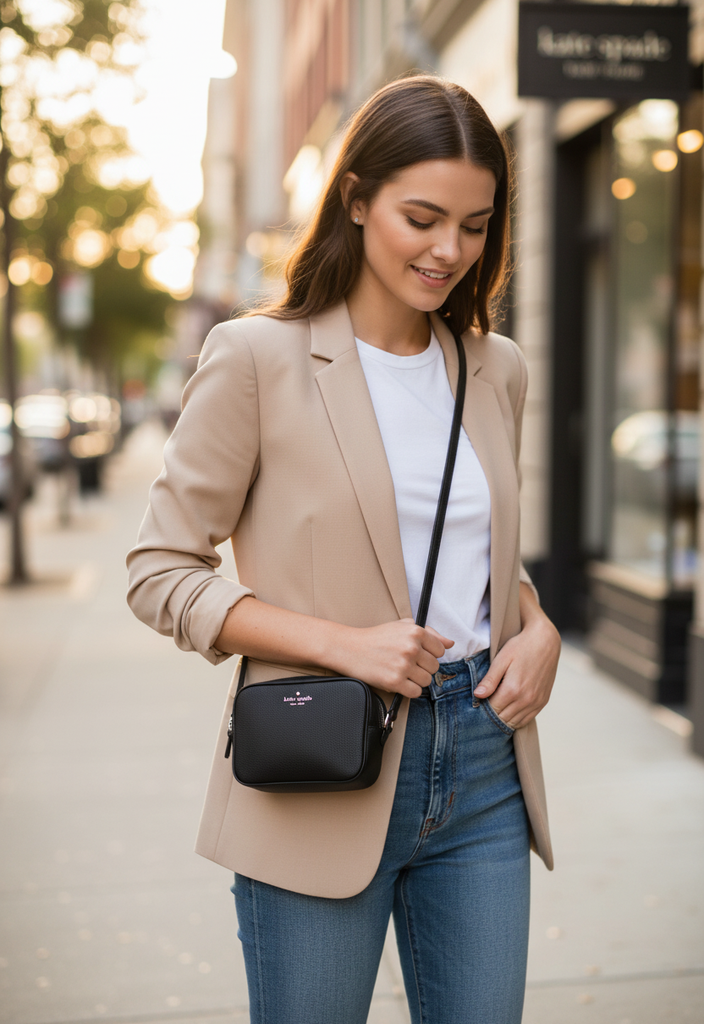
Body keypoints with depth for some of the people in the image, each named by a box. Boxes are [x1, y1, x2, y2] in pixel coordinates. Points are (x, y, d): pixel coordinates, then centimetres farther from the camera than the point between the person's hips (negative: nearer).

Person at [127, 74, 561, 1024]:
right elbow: (161, 572, -7)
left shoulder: (497, 369, 9)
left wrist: (539, 629, 0)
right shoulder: (258, 357, -7)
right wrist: (342, 643, -17)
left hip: (482, 767, 5)